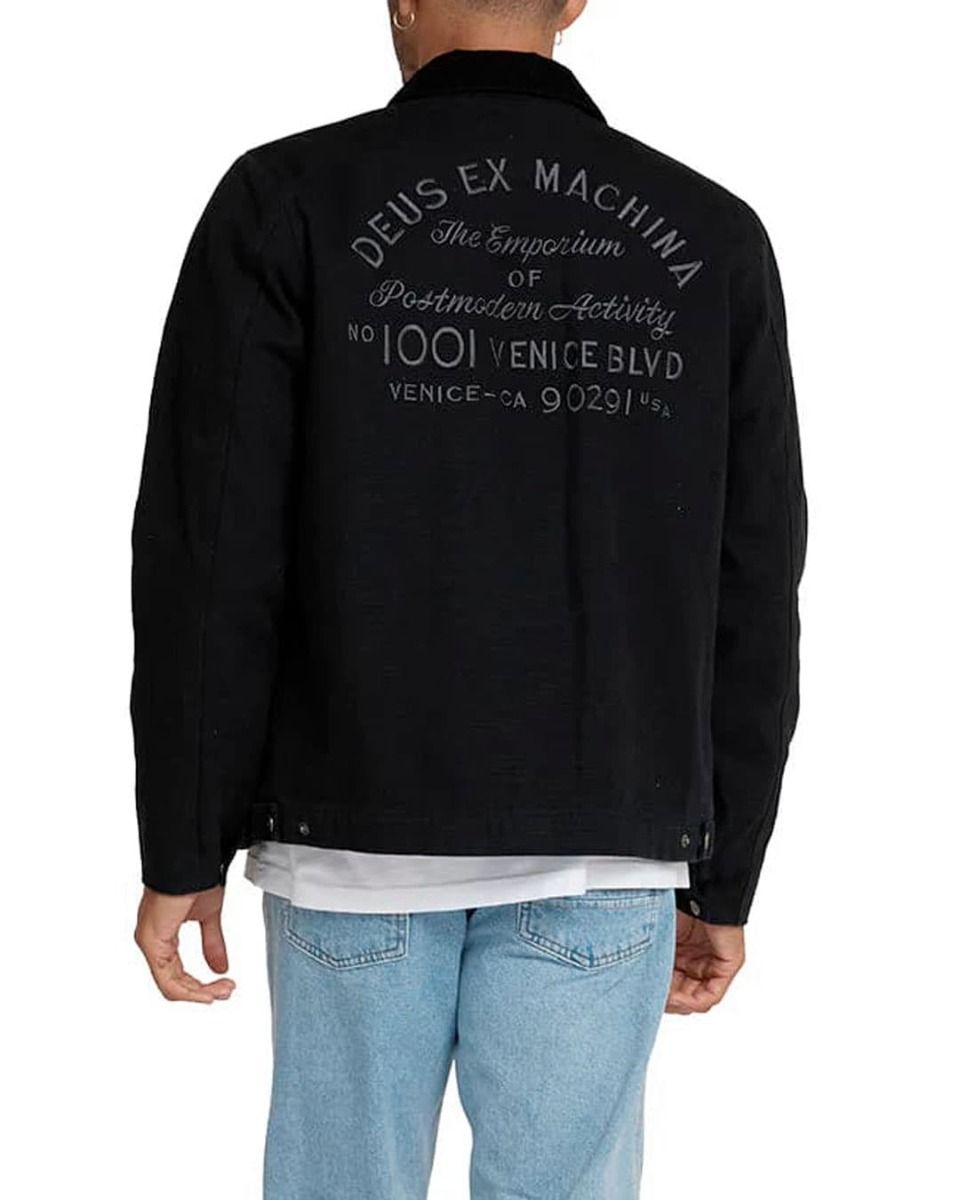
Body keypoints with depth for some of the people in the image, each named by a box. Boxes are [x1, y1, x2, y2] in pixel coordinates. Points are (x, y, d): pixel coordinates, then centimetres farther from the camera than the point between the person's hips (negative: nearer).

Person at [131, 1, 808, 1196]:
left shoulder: (285, 201, -6)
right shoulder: (711, 238, 1)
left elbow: (209, 560, -10)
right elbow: (747, 598, 1)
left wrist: (182, 856, -1)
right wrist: (722, 883, 10)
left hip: (360, 834, -1)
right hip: (603, 858, 1)